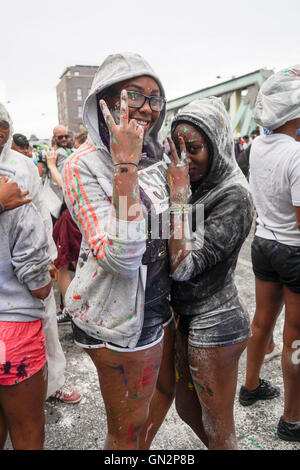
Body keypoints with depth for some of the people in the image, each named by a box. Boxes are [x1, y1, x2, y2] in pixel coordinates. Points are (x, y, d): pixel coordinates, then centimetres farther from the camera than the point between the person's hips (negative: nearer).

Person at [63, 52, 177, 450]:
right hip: (121, 317, -8)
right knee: (127, 429, 14)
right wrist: (125, 167, -33)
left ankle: (144, 446, 58)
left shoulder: (153, 155, 4)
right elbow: (121, 258, -33)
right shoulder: (85, 165, -19)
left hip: (158, 305, 8)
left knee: (165, 389, 30)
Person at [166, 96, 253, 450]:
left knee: (217, 427, 15)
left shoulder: (234, 197, -21)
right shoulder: (194, 187, 3)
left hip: (214, 324, -8)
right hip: (185, 316, 8)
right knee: (186, 408, 27)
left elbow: (184, 265, -27)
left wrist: (179, 197, -26)